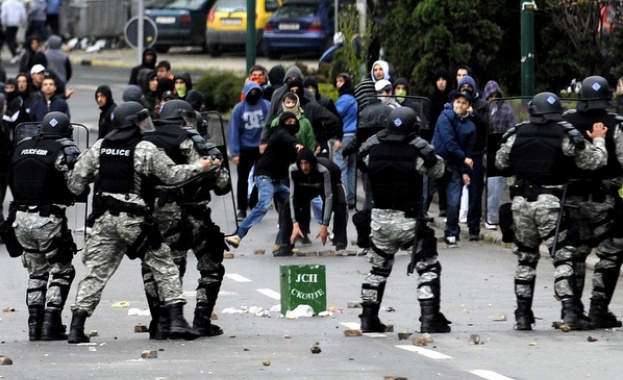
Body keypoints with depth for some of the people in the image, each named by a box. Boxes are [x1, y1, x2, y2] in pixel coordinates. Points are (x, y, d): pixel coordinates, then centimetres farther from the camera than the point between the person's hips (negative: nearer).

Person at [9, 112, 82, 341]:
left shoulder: (22, 148, 9)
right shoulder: (63, 151, -8)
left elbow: (13, 184, 13)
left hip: (21, 217, 5)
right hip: (49, 218, -5)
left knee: (36, 272, 18)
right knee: (61, 271, 6)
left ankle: (34, 325, 13)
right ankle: (51, 324, -4)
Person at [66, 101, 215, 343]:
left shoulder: (99, 148, 6)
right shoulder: (146, 150, -7)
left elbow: (76, 182, 6)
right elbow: (171, 174, -6)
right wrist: (199, 168, 8)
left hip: (104, 219, 4)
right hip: (135, 219, -4)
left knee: (95, 272, 8)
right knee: (164, 266, 8)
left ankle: (76, 328, 2)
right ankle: (177, 320, 1)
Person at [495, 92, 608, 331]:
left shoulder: (517, 135, 3)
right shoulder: (565, 135, -7)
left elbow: (500, 163, 13)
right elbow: (592, 162, -4)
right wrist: (599, 141, 15)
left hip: (521, 202, 3)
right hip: (551, 203, -3)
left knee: (525, 258, 15)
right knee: (563, 257, -2)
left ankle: (523, 315, 16)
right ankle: (570, 313, -14)